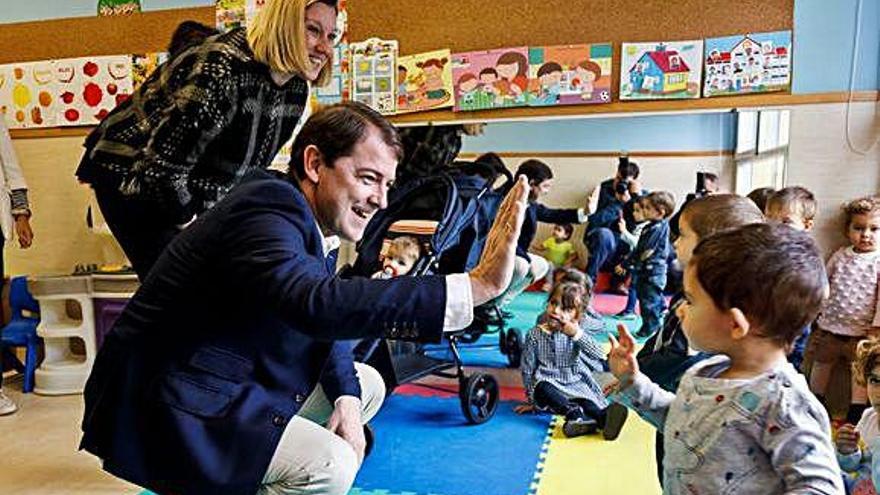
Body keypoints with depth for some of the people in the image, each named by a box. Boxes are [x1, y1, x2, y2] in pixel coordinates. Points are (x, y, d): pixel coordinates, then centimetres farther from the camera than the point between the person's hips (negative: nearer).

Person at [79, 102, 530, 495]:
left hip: (239, 383, 10)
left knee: (367, 385, 12)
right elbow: (318, 304, -46)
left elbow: (326, 321, 10)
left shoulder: (311, 218, 3)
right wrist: (477, 284, -48)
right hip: (170, 409, -10)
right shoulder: (266, 211, -26)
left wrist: (345, 397, -8)